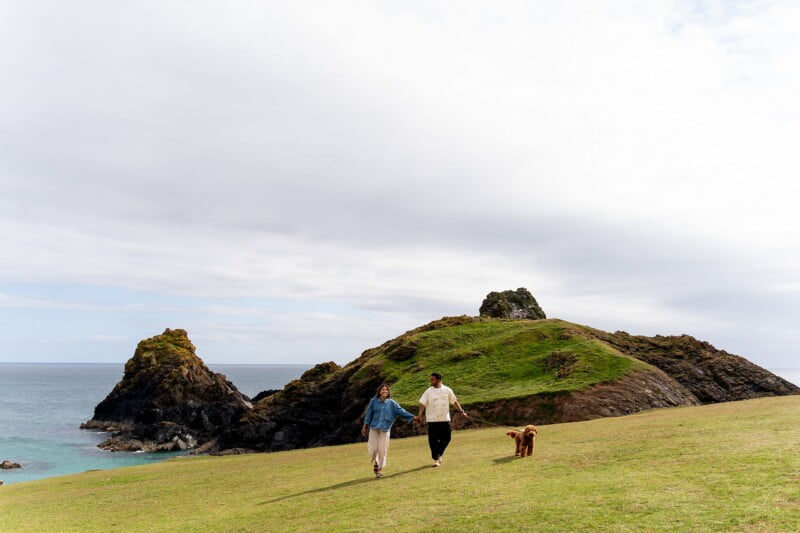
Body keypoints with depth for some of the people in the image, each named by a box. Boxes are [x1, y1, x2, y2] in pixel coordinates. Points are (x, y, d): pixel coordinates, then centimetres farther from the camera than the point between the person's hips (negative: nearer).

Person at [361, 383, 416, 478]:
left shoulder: (391, 403, 2)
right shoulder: (373, 401, 2)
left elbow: (401, 411, 0)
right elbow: (369, 414, 7)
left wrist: (413, 417, -7)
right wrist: (365, 426, 6)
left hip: (385, 429, 0)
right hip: (374, 428, 0)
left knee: (382, 449, 0)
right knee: (373, 449, -3)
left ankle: (380, 469, 16)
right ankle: (376, 463, 28)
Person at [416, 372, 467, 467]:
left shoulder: (447, 390, 3)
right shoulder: (428, 391, -1)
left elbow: (454, 401, 10)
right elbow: (423, 403, -5)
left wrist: (461, 411, 2)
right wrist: (420, 414, -19)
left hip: (445, 419, 2)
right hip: (432, 419, -1)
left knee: (446, 438, 4)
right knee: (433, 440, -1)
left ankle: (438, 454, 27)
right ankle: (436, 459, 12)